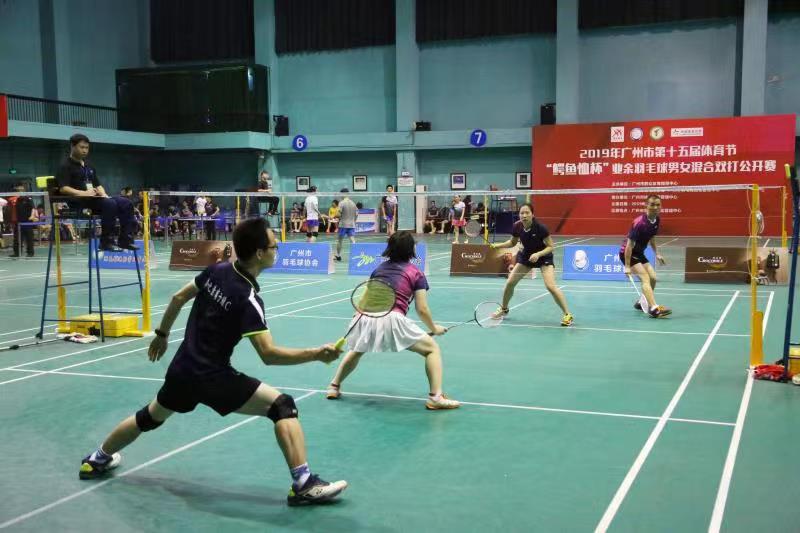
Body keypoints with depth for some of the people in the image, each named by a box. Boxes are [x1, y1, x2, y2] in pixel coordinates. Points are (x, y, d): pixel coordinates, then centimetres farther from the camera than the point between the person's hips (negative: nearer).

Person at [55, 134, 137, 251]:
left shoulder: (89, 166, 24)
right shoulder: (66, 166, -1)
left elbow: (98, 185, 24)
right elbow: (63, 189, -14)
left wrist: (104, 195, 2)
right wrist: (83, 193, -26)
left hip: (95, 198, 8)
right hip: (78, 201, -8)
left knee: (126, 203, -10)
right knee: (110, 204, -33)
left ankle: (125, 239, -14)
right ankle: (106, 241, -28)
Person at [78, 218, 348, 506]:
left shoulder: (216, 270, -1)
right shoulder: (248, 299, -22)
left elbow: (178, 298, 13)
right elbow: (269, 354, -27)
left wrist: (161, 335, 26)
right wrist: (316, 354, -28)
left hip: (181, 369, 8)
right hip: (213, 377, -8)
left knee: (150, 417, 33)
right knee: (282, 406, -9)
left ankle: (97, 460, 53)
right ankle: (303, 484, -17)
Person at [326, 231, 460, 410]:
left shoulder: (379, 268, 24)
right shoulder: (416, 273, 11)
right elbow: (422, 310, 5)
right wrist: (434, 328, 21)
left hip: (365, 317, 5)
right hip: (392, 319, -5)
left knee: (356, 351, 36)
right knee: (432, 349, 8)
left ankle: (334, 387, 43)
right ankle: (436, 397, -4)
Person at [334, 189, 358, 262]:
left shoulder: (341, 203, -9)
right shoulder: (353, 203, 8)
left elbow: (339, 214, -15)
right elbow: (356, 214, 10)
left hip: (343, 225, -4)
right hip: (352, 225, 4)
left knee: (339, 240, 12)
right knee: (352, 240, -3)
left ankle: (338, 256, 22)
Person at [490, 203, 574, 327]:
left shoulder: (540, 228, -30)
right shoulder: (517, 227, -17)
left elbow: (550, 247, -20)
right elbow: (512, 242, 4)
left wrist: (538, 254, -35)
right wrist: (498, 245, -10)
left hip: (544, 256, -5)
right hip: (526, 256, 5)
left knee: (551, 286, -21)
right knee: (510, 283, 3)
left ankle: (568, 314, -9)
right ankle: (504, 309, 29)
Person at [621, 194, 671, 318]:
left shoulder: (656, 220, -1)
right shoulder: (639, 223, -26)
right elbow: (629, 244, -26)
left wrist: (657, 254, 9)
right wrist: (627, 266, -27)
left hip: (639, 253, 9)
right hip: (627, 253, -8)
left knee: (653, 278, 6)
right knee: (645, 278, -22)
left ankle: (642, 303, 28)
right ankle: (654, 309, -34)